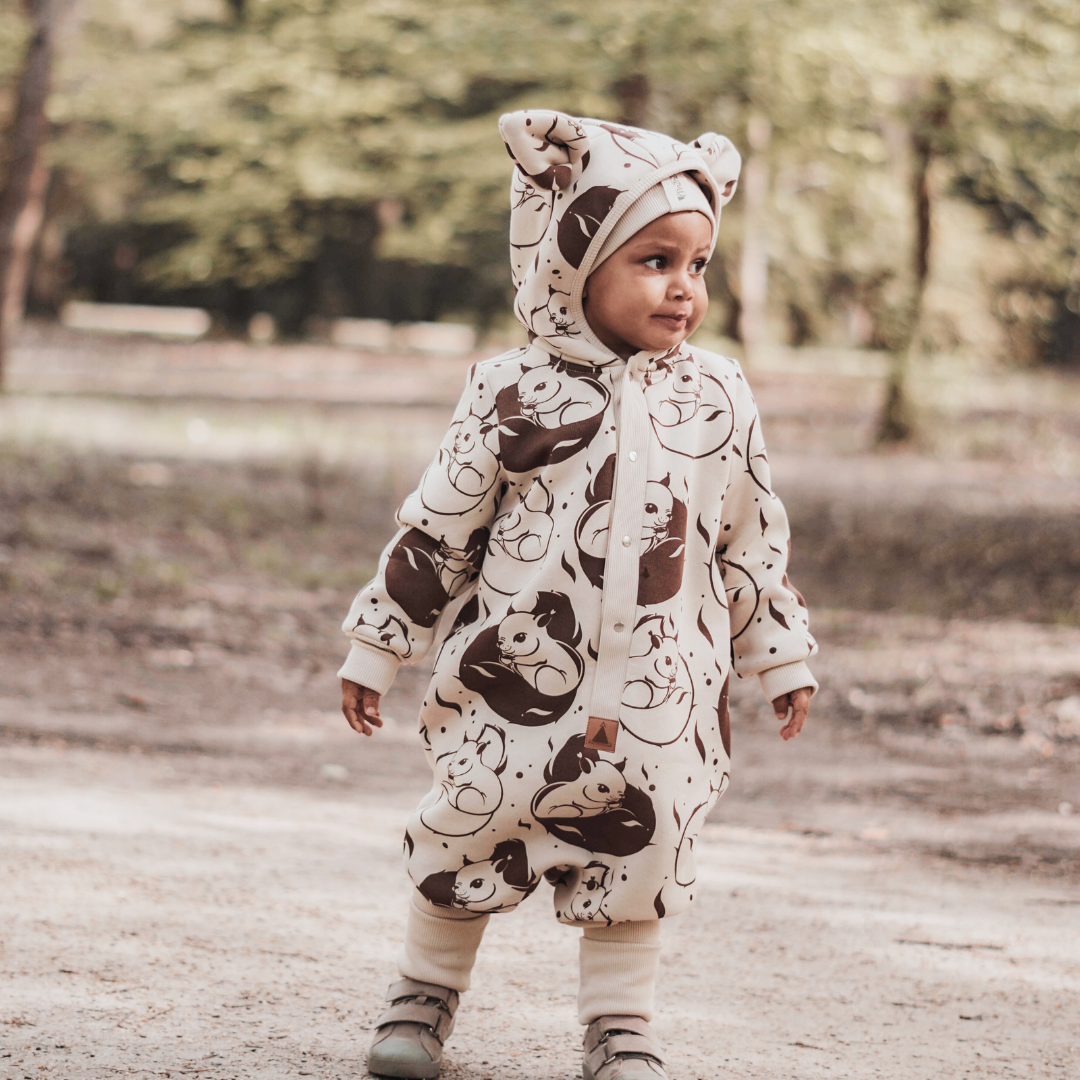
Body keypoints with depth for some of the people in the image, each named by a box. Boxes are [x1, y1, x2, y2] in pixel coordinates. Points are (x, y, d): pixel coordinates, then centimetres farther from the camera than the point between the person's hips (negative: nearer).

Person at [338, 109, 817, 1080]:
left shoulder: (718, 402, 3)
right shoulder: (514, 397, -5)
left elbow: (755, 542, 12)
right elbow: (436, 529, 0)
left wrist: (783, 659, 15)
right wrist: (376, 649, 3)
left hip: (655, 700, 1)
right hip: (510, 681, -1)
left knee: (636, 852, 4)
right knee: (466, 831, 6)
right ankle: (425, 995, 26)